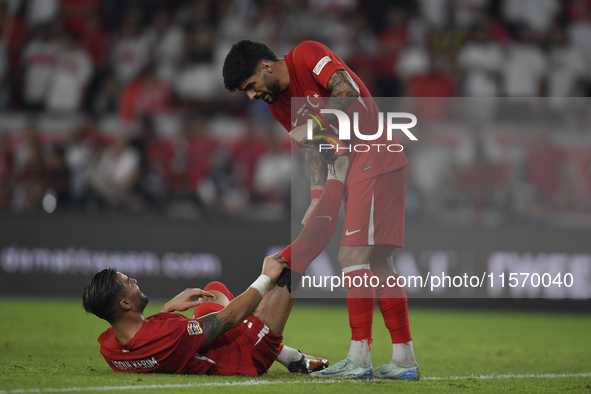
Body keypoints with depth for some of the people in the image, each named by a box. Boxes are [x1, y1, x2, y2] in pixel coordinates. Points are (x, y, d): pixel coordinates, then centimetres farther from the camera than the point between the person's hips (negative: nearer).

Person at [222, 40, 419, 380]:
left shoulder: (307, 55, -9)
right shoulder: (278, 104, 14)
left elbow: (348, 91, -23)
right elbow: (314, 150, 15)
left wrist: (309, 127, -18)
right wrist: (318, 198, 5)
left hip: (375, 159, -9)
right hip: (351, 167, 9)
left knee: (354, 256, -13)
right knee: (378, 263, 6)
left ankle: (359, 358, -13)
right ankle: (405, 360, 7)